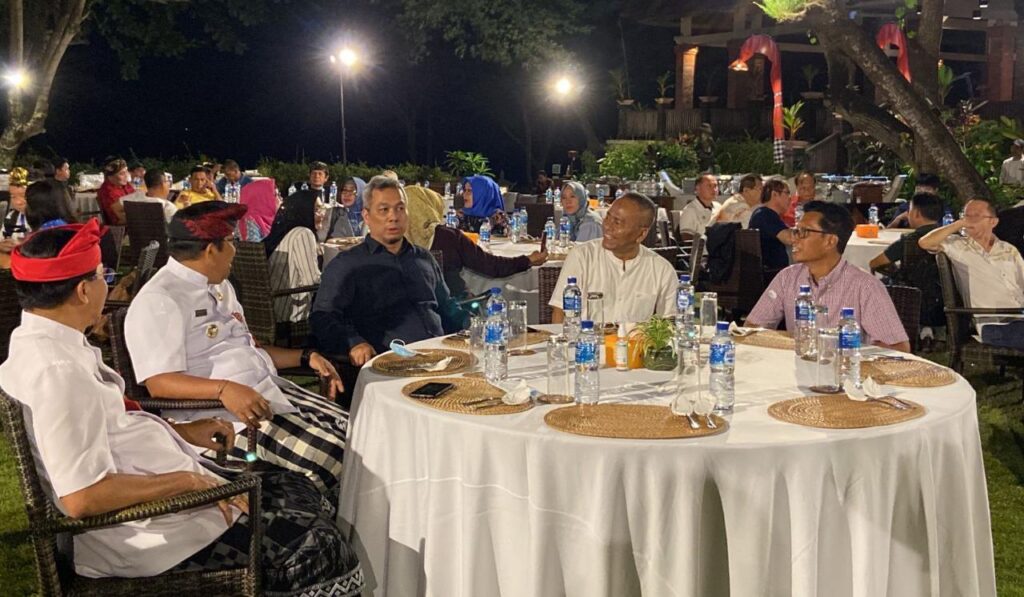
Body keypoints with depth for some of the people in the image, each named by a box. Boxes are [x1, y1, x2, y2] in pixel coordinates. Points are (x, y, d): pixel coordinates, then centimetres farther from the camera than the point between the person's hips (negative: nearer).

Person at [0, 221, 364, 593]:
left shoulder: (40, 339, 6)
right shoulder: (57, 369, -26)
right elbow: (82, 497, -30)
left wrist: (180, 431, 10)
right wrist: (189, 481, -22)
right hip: (142, 524, -11)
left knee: (297, 491, 12)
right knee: (316, 547, -11)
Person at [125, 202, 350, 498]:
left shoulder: (220, 287, 19)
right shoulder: (158, 301, -11)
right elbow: (159, 382, -20)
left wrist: (305, 357, 16)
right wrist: (224, 389, -35)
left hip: (270, 391, 10)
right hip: (219, 411, -9)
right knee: (330, 454, -24)